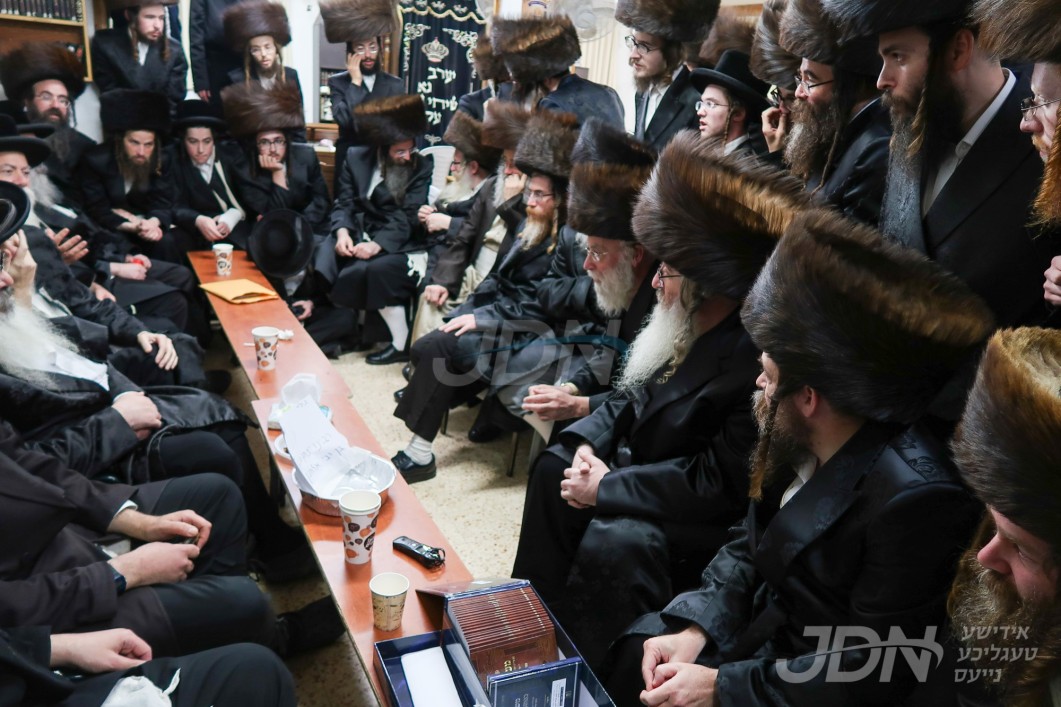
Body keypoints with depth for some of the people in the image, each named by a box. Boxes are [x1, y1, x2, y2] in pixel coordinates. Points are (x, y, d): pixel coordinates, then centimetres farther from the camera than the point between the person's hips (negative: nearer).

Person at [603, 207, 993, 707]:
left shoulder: (914, 499, -30)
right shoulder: (798, 446, -6)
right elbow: (748, 542, 6)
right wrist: (698, 626, -10)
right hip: (760, 626, 7)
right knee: (630, 652, 3)